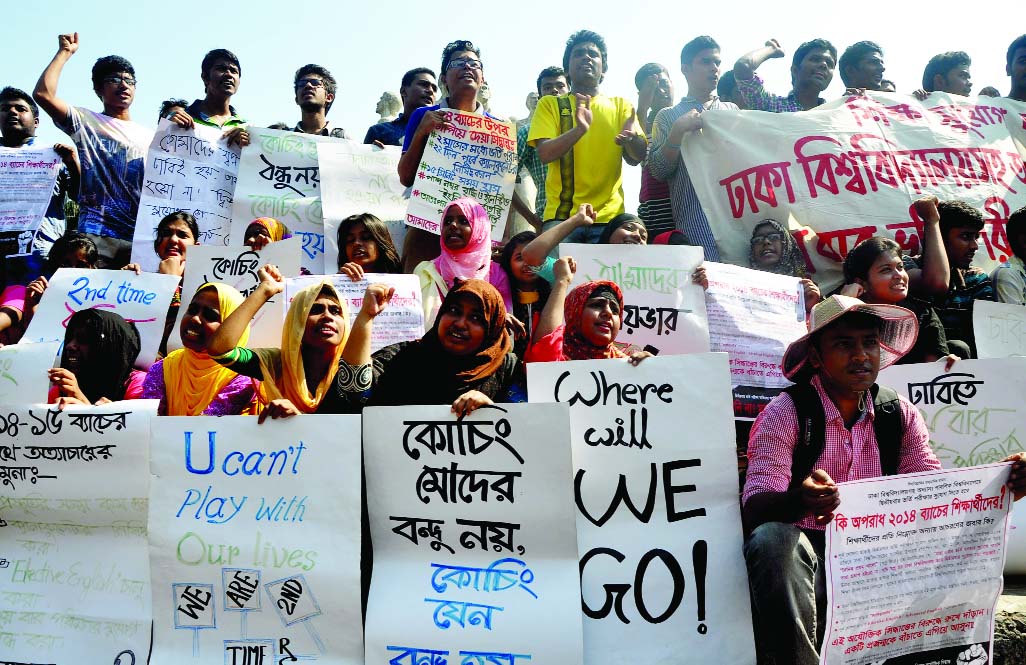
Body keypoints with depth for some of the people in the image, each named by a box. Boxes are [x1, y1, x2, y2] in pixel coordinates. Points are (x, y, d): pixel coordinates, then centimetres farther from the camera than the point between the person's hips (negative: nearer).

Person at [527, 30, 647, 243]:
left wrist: (631, 138, -20)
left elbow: (636, 158, 3)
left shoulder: (620, 105, 14)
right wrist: (580, 129, -22)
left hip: (609, 218, 2)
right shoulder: (550, 104, 9)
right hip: (561, 216, -1)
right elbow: (545, 154, -5)